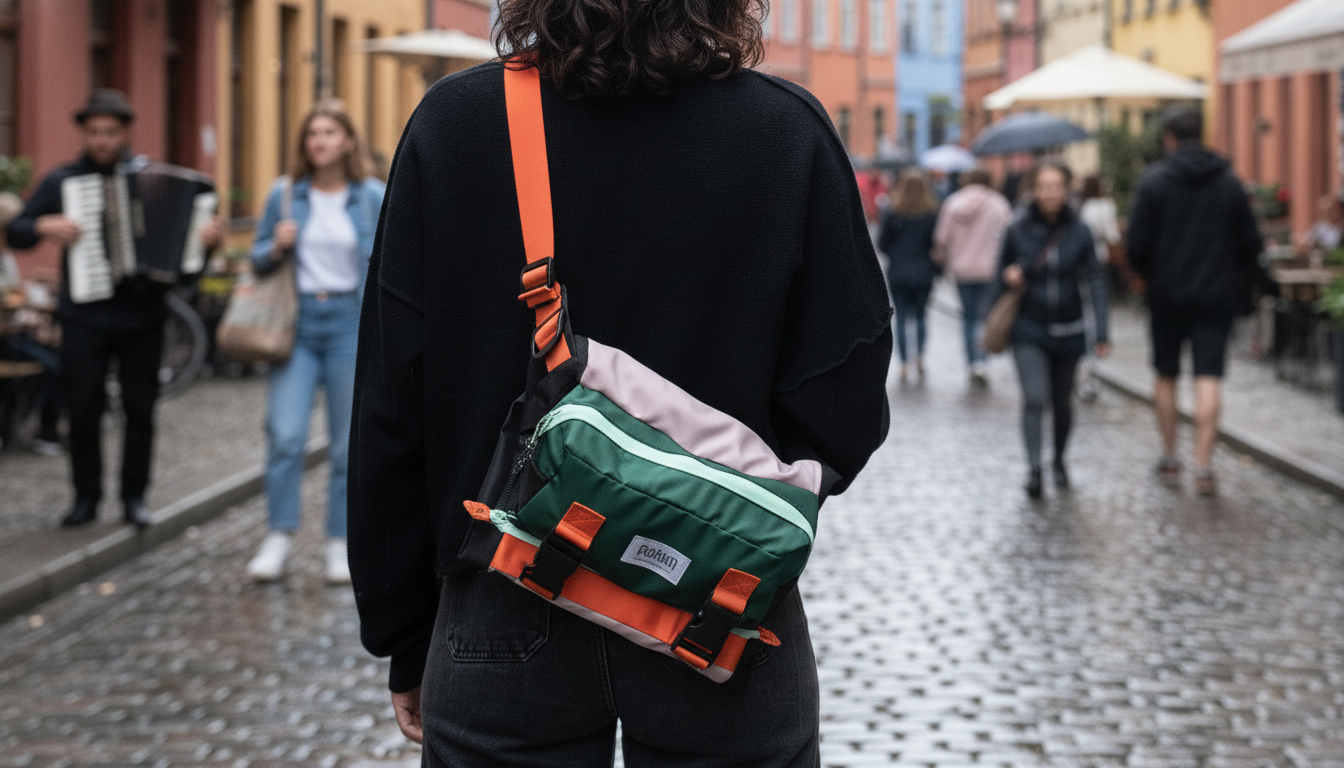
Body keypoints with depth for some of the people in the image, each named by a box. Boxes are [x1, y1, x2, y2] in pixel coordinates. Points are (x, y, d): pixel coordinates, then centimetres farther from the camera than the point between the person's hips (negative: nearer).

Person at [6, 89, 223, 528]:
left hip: (143, 315, 1)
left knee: (140, 408, 4)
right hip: (84, 317, 0)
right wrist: (44, 226, -15)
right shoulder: (62, 182, 4)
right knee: (83, 409, 0)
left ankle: (134, 496, 14)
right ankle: (87, 497, 12)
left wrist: (210, 236, -13)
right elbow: (15, 233, 5)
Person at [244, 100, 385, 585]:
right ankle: (280, 537, -1)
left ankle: (340, 544, 13)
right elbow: (258, 259, 13)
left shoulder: (373, 198, 2)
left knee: (348, 444, 3)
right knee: (285, 434, -11)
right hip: (297, 322, 1)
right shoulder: (285, 195, 5)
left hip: (352, 323, -1)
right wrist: (277, 249, -9)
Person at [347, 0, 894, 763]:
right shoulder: (789, 131, -9)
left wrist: (405, 641, 7)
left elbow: (391, 413, -4)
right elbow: (845, 411, -9)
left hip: (504, 624, 1)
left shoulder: (451, 124, -6)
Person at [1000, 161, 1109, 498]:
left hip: (1068, 331, 1)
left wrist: (1101, 333, -9)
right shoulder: (1018, 231, -4)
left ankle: (1059, 460, 33)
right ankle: (1034, 468, -16)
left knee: (1062, 401, 13)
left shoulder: (1079, 232, -4)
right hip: (1029, 332, -1)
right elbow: (1002, 271, 10)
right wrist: (1009, 277, -15)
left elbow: (1095, 281, -3)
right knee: (1034, 399, -15)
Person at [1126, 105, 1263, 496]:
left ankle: (1169, 458, 20)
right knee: (1208, 379, -3)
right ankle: (1203, 464, -12)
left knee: (1166, 377, 13)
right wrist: (1241, 287, 16)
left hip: (1167, 295, -1)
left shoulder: (1153, 181, -7)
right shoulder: (1229, 182, 2)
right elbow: (1251, 244, 3)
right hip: (1217, 295, 1)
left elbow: (1136, 246, -8)